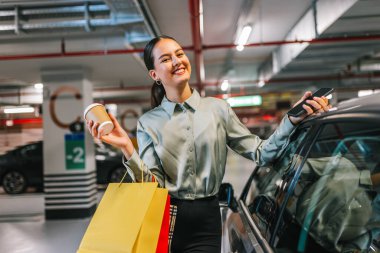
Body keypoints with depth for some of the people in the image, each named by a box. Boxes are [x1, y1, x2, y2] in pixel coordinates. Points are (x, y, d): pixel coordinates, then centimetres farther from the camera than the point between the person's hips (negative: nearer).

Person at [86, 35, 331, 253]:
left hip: (206, 221, 1)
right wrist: (127, 148, -20)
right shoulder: (148, 122, 1)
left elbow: (261, 153, -1)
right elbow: (152, 184, -7)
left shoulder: (218, 108, 1)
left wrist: (292, 120, -14)